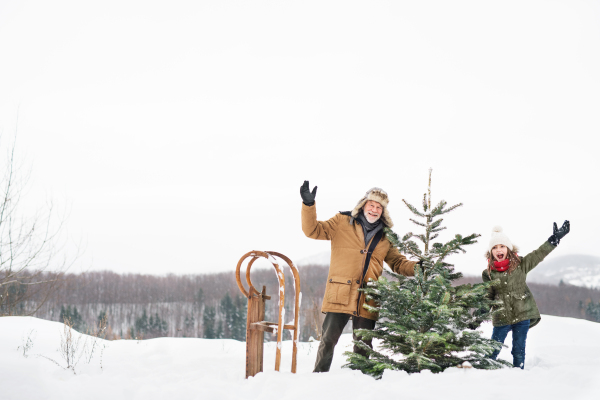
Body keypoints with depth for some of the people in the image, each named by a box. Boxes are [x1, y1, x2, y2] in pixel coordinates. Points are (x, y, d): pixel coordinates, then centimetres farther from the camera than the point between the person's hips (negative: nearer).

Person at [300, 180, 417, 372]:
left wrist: (417, 268, 5)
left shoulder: (385, 237, 16)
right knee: (328, 340, -5)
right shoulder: (342, 222, 7)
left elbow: (398, 262, 24)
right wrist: (309, 204, -13)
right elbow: (313, 230, 1)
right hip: (339, 296, -3)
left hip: (367, 301, 3)